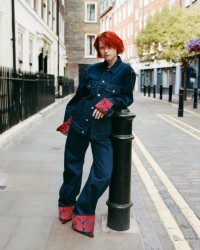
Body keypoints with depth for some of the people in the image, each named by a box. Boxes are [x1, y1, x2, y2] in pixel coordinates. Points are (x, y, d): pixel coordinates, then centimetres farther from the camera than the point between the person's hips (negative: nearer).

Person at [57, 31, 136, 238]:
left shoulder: (126, 71, 0)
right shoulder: (92, 69, 6)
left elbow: (127, 98, 1)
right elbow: (79, 95, 11)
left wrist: (109, 103, -16)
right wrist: (68, 118, 11)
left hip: (102, 128, -1)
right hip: (79, 123, 2)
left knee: (103, 175, -5)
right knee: (72, 168, 11)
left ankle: (83, 214, 15)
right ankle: (66, 207, 33)